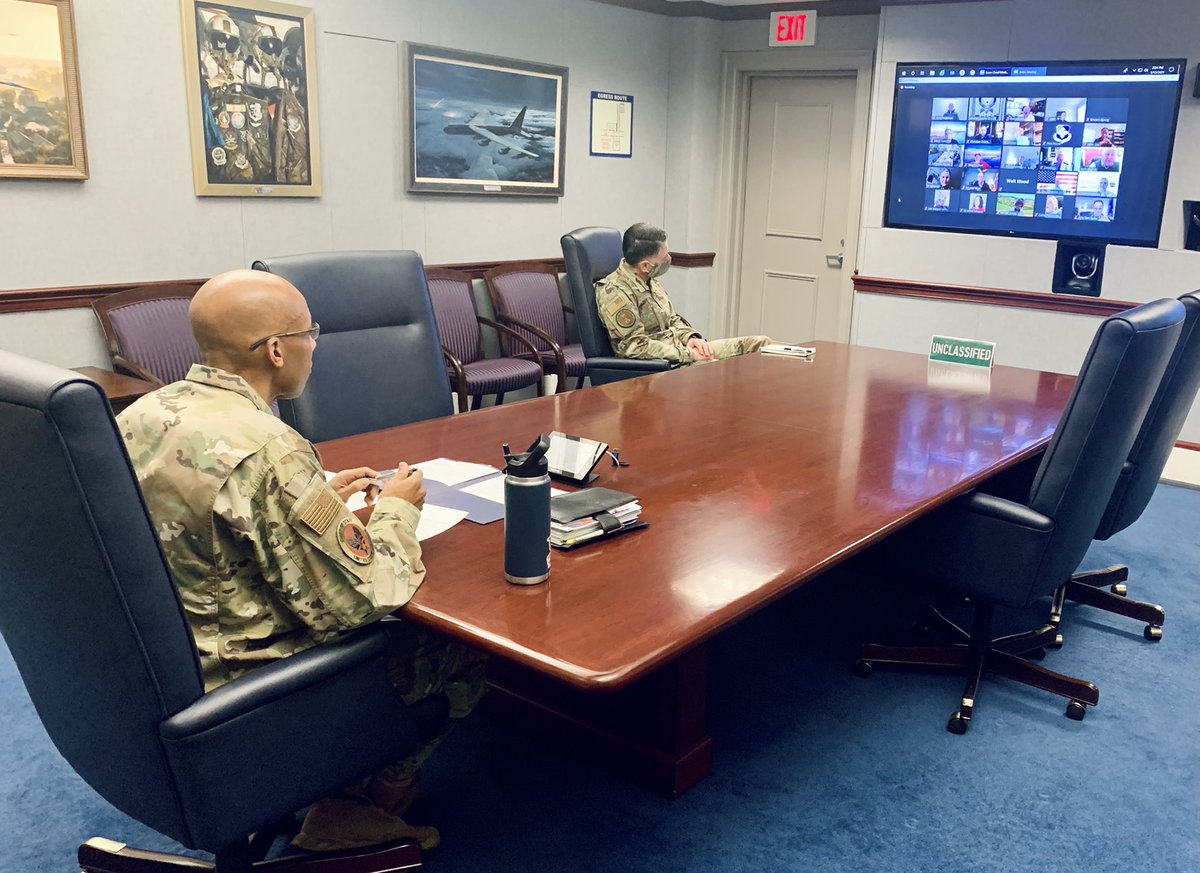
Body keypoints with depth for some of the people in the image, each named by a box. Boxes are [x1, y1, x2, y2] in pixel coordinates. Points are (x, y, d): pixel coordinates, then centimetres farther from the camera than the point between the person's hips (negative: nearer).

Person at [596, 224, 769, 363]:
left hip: (680, 348, 9)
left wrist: (690, 337, -1)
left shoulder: (650, 280, 12)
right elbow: (636, 346, -20)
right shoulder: (615, 293, -17)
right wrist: (688, 355, -18)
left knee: (762, 344, 0)